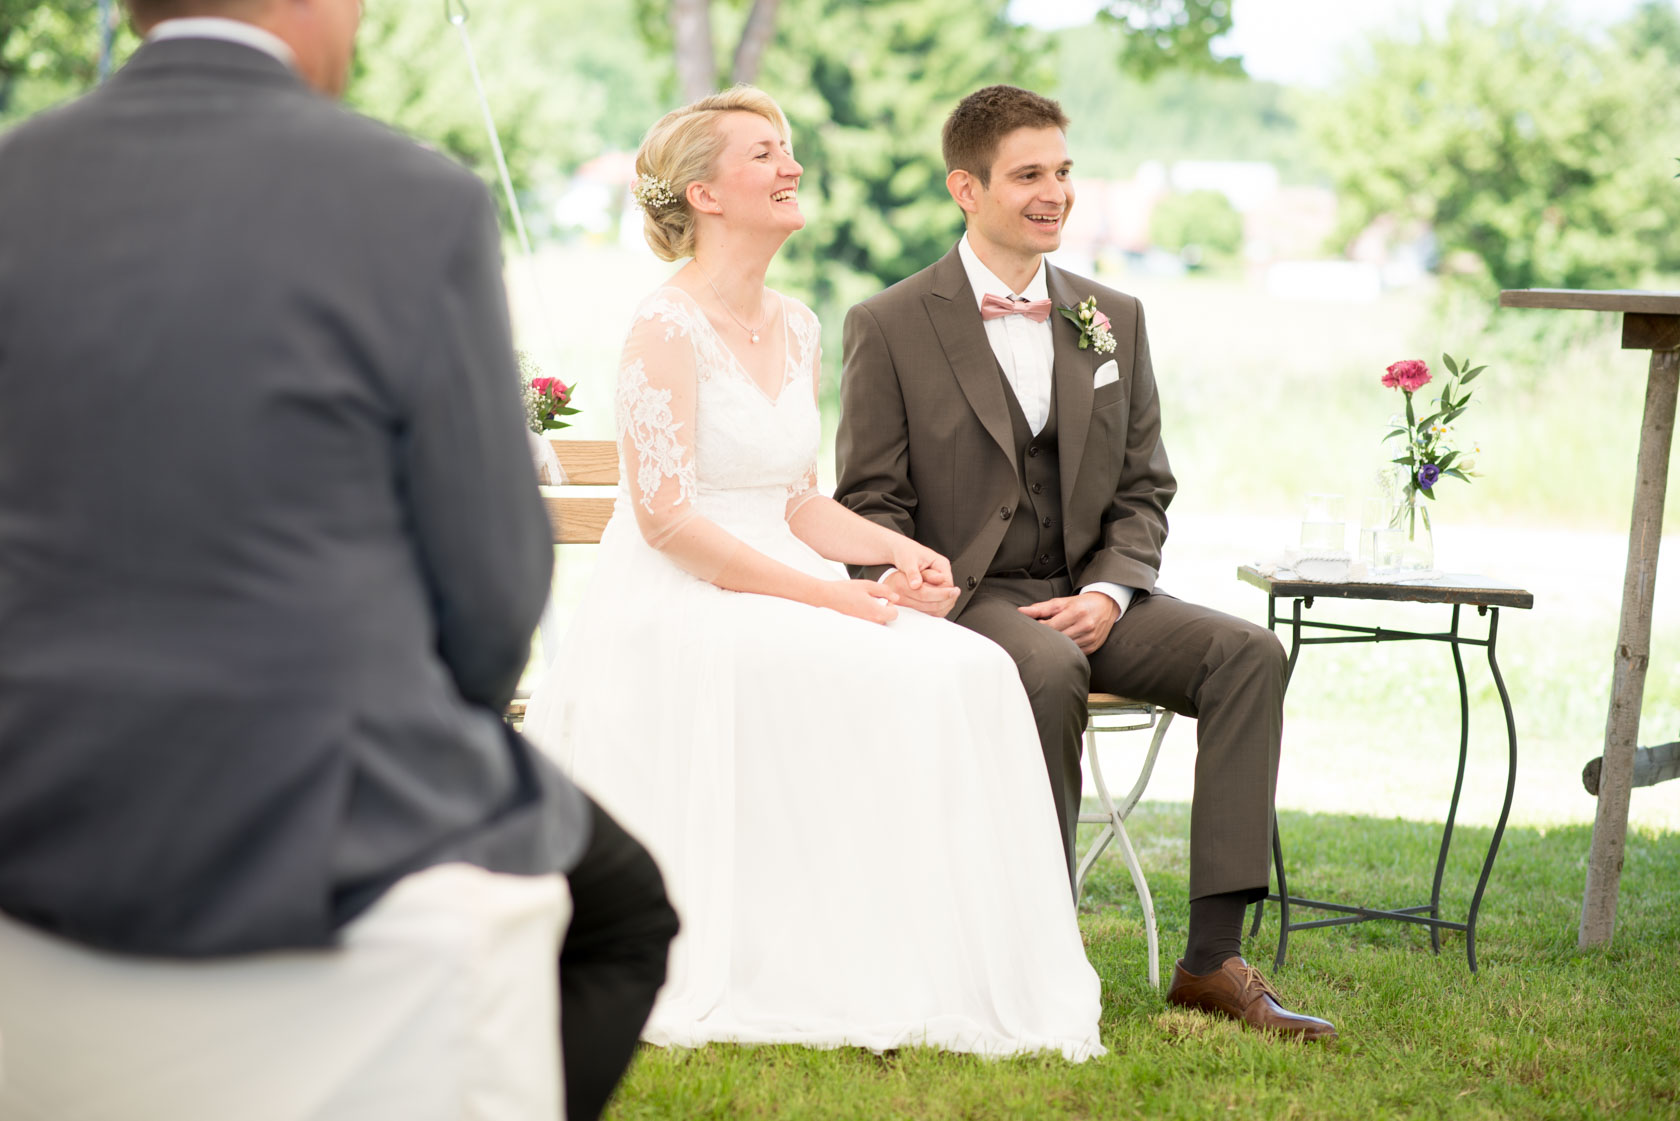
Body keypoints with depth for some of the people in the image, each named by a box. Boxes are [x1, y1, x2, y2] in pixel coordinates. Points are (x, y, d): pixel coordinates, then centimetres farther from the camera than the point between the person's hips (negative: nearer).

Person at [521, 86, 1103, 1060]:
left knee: (970, 671, -15)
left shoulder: (795, 327, 15)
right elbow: (666, 518, -17)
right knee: (875, 679, -29)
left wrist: (895, 550, -1)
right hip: (680, 611, -7)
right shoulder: (669, 328, -11)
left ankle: (947, 968, -16)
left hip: (777, 598, 8)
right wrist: (825, 594, -19)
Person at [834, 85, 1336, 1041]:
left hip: (1087, 596, 5)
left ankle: (1214, 956, -25)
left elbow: (1144, 492, 13)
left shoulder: (1115, 320, 13)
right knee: (1048, 666, -38)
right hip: (966, 596, -4)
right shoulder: (891, 327, 0)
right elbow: (872, 501, 0)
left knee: (1251, 652, -22)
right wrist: (903, 582, -22)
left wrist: (1109, 593, -7)